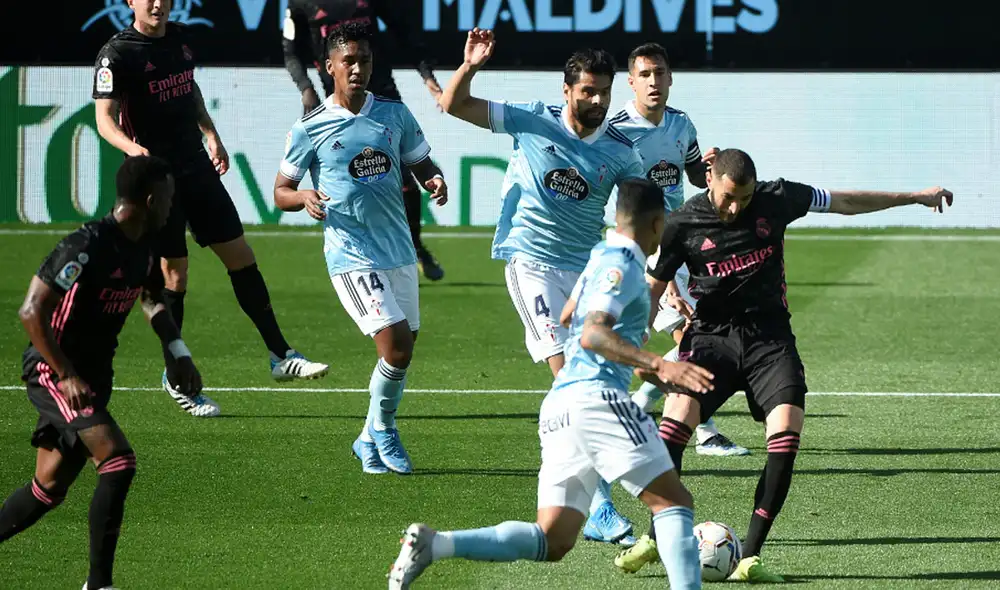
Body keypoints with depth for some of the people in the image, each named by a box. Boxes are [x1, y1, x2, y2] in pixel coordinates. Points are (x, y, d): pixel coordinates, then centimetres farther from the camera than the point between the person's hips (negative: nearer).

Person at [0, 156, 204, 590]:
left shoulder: (143, 246, 5)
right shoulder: (86, 247, -23)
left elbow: (152, 299, 25)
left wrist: (178, 353, 12)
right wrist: (66, 376, -23)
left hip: (93, 377, 9)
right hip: (53, 372, -9)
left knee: (49, 489, 12)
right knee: (118, 461, -21)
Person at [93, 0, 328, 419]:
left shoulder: (179, 38, 9)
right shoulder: (117, 54, -12)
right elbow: (105, 117, -18)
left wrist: (211, 134, 20)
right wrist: (132, 147, -37)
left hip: (196, 166, 7)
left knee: (240, 256, 7)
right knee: (174, 275, -4)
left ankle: (280, 356, 15)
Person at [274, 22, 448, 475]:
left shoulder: (395, 114, 7)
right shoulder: (309, 129, -4)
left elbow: (421, 164, 17)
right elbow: (281, 192, 3)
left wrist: (434, 181, -6)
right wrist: (305, 197, -20)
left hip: (398, 250, 5)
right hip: (352, 255, -5)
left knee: (401, 353, 11)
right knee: (397, 346, -17)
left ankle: (371, 440, 31)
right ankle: (382, 429, 7)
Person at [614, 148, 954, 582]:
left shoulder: (777, 199, -2)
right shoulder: (682, 225, -5)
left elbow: (844, 202, 13)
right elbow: (653, 287, 6)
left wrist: (915, 197, 19)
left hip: (770, 337, 1)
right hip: (712, 335, -1)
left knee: (786, 433, -21)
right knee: (677, 415, -27)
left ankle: (750, 557, -16)